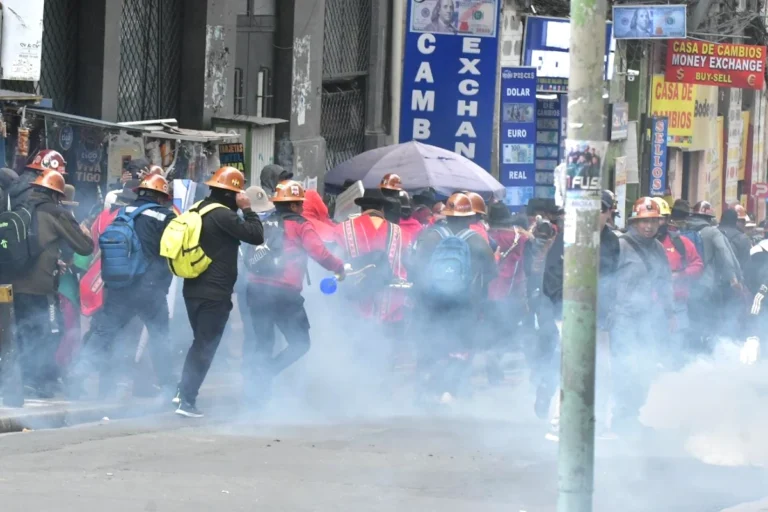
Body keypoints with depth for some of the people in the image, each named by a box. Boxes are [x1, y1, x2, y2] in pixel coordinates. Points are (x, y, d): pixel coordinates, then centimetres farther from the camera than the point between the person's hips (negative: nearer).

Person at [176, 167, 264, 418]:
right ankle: (187, 401, -3)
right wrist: (247, 209, -10)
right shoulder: (222, 215, -19)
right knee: (205, 347, -1)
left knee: (200, 343, 22)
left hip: (193, 290, 8)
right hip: (215, 293, -8)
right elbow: (256, 236, -20)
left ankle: (184, 391, 19)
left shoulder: (199, 209, 9)